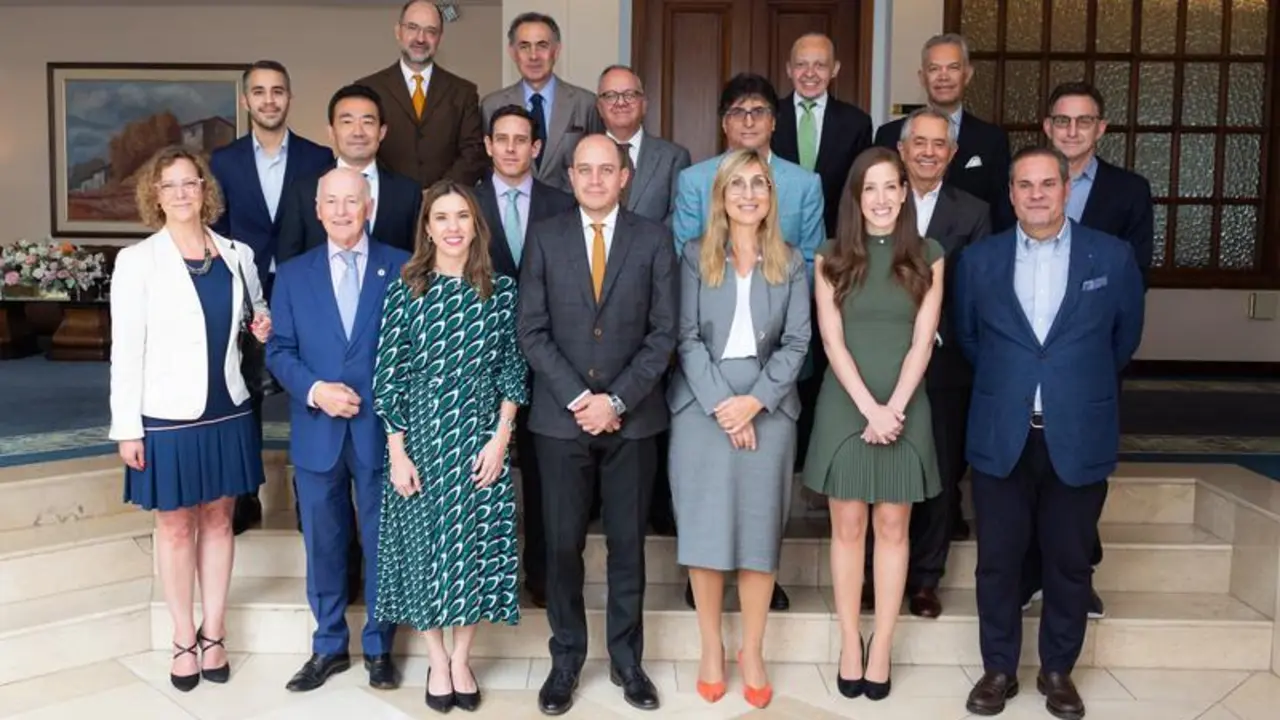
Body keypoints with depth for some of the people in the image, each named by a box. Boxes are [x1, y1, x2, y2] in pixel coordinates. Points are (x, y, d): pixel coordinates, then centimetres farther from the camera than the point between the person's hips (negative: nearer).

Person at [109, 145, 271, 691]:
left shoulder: (237, 255, 4)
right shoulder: (137, 261, -6)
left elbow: (256, 318, 19)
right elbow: (125, 349, -8)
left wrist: (263, 326, -5)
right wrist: (126, 428, -10)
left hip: (227, 412, 3)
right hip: (168, 416, -3)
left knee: (218, 521, 11)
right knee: (176, 526, 7)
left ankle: (213, 634, 24)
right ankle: (184, 641, 20)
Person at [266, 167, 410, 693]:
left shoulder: (401, 268, 0)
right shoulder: (292, 275, 8)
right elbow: (278, 351, 4)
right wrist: (315, 390, -14)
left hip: (382, 428, -2)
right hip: (317, 432, 2)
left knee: (381, 541, 8)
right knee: (323, 543, 11)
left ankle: (379, 647, 24)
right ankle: (329, 646, 27)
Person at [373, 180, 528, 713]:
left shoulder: (500, 290, 1)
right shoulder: (405, 290, -3)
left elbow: (512, 370, 3)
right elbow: (388, 377, -3)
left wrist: (500, 439, -6)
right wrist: (397, 452, -7)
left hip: (480, 439, 1)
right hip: (421, 437, -1)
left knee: (475, 545, 6)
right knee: (424, 543, 7)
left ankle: (461, 660, 24)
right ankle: (437, 662, 24)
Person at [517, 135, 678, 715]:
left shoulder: (653, 239, 3)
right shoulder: (544, 237, 4)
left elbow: (664, 333, -1)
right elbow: (532, 332, -1)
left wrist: (617, 400, -10)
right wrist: (578, 397, -11)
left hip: (633, 417, 0)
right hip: (561, 417, 0)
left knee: (627, 543, 9)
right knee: (562, 544, 6)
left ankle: (626, 659, 23)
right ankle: (566, 659, 21)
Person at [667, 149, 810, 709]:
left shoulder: (790, 263, 6)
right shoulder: (695, 256, 4)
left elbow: (796, 343, 1)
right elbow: (688, 337, -2)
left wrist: (755, 400, -12)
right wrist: (720, 404, -13)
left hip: (767, 408, 1)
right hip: (702, 406, -1)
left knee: (760, 531, 4)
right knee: (704, 529, 3)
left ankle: (752, 652, 18)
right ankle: (710, 649, 17)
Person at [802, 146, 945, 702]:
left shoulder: (927, 256, 3)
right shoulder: (832, 258, 2)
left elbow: (922, 341, -2)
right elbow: (832, 341, -4)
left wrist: (894, 407, -13)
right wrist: (870, 407, -14)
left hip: (905, 407, 0)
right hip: (845, 406, 0)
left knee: (892, 528, 6)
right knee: (848, 528, 5)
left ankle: (881, 648, 15)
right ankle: (849, 644, 16)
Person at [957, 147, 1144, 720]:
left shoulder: (1113, 256, 0)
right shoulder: (979, 260, 2)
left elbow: (1125, 336, 12)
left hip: (1079, 438, 0)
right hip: (1001, 437, 1)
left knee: (1069, 563, 10)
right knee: (997, 561, 8)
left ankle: (1058, 671, 28)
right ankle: (999, 669, 24)